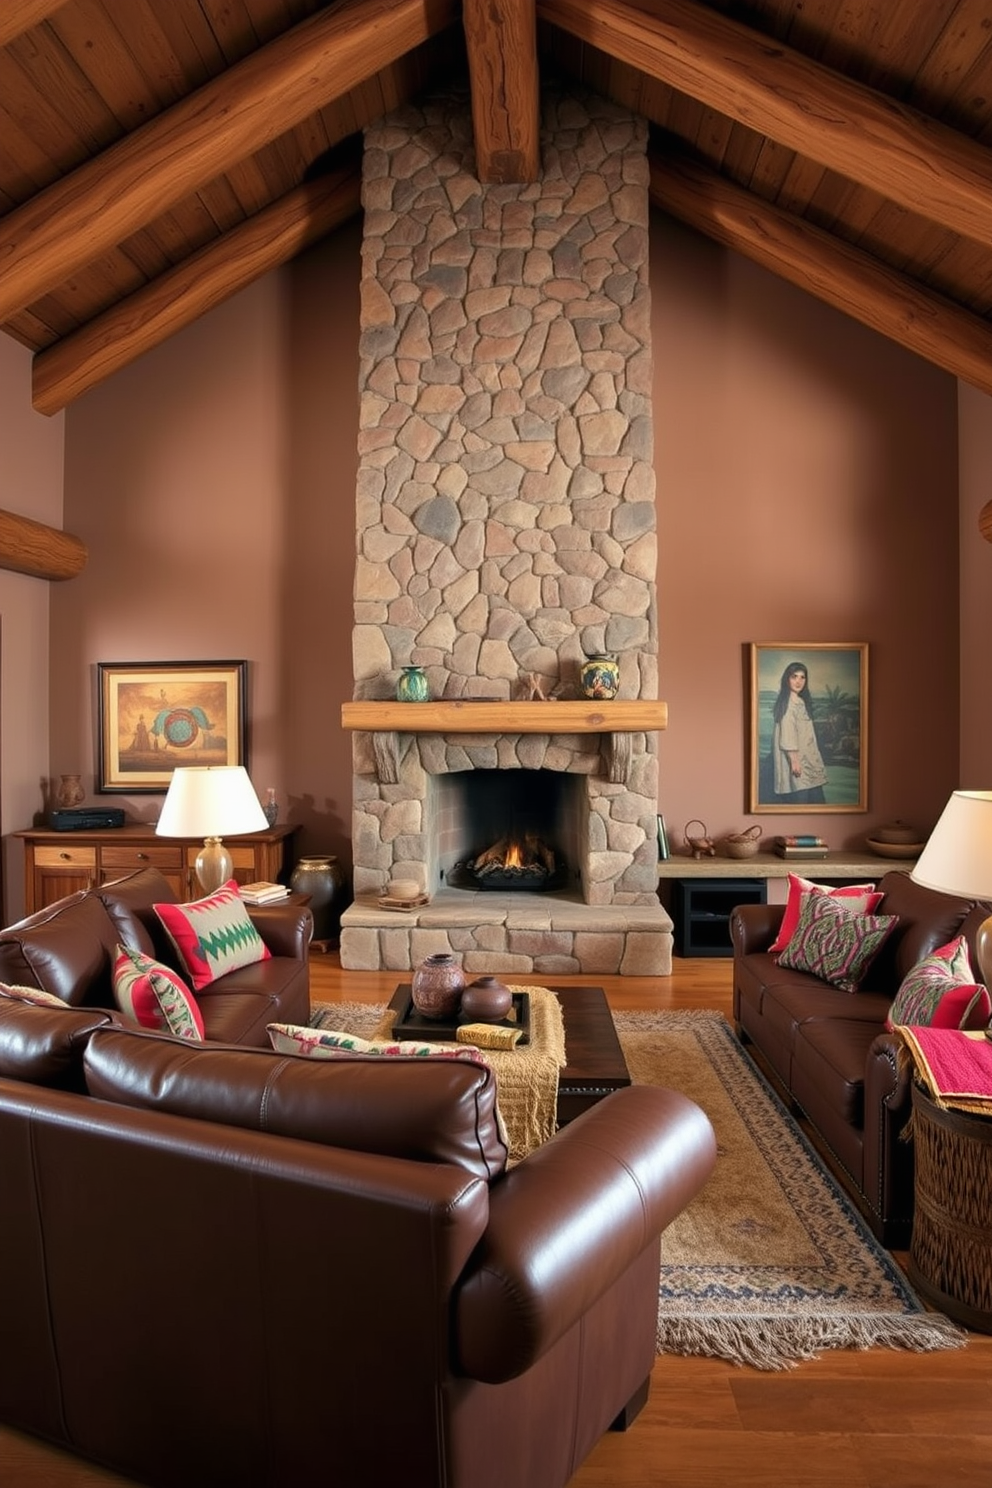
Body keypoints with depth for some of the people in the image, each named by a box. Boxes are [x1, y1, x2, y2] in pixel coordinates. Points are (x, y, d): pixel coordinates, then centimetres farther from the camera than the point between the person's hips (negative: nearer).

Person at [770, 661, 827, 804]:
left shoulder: (802, 702, 17)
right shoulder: (787, 702, -11)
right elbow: (786, 733, -18)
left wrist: (815, 759, 18)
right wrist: (794, 760, -22)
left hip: (806, 758, 9)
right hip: (794, 757, -9)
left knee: (816, 799, 6)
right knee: (800, 799, -10)